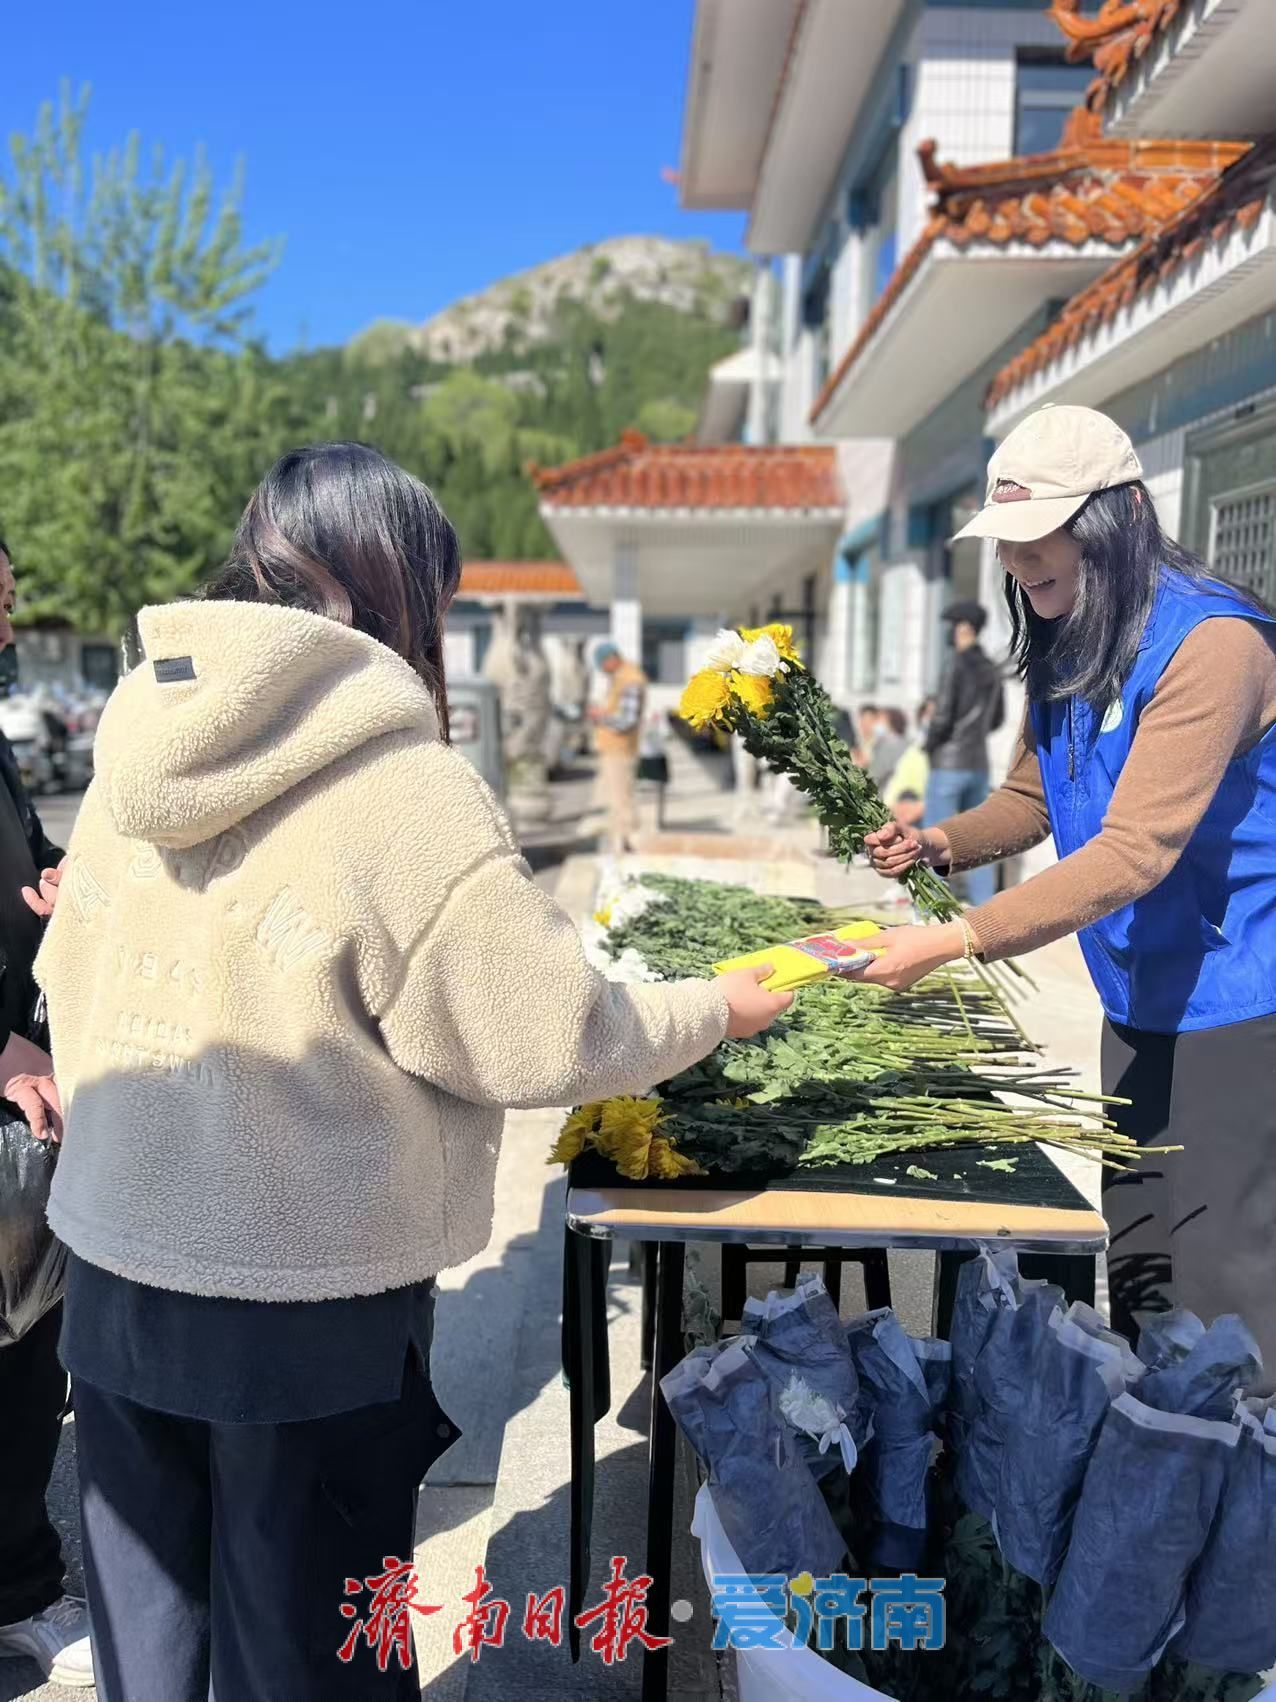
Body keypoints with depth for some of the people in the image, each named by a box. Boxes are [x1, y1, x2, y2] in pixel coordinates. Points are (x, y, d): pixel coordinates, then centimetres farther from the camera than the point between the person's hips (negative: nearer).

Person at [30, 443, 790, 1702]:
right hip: (310, 1310, -6)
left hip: (111, 1274, 6)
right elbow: (547, 1040, -14)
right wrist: (717, 1009, 3)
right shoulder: (407, 791, -20)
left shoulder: (130, 766, 1)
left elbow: (69, 985, 10)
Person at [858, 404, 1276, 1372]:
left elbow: (1134, 853, -30)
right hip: (1141, 996, 8)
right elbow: (1033, 797, 12)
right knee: (1136, 1258, 18)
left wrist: (955, 941, -35)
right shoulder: (1063, 650, 3)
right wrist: (938, 844, -8)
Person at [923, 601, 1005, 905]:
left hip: (949, 765, -7)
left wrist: (930, 744, -1)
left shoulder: (957, 664, -12)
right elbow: (997, 719, 21)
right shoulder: (990, 670, 12)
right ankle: (984, 905, 10)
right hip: (979, 764, 7)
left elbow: (943, 714, -18)